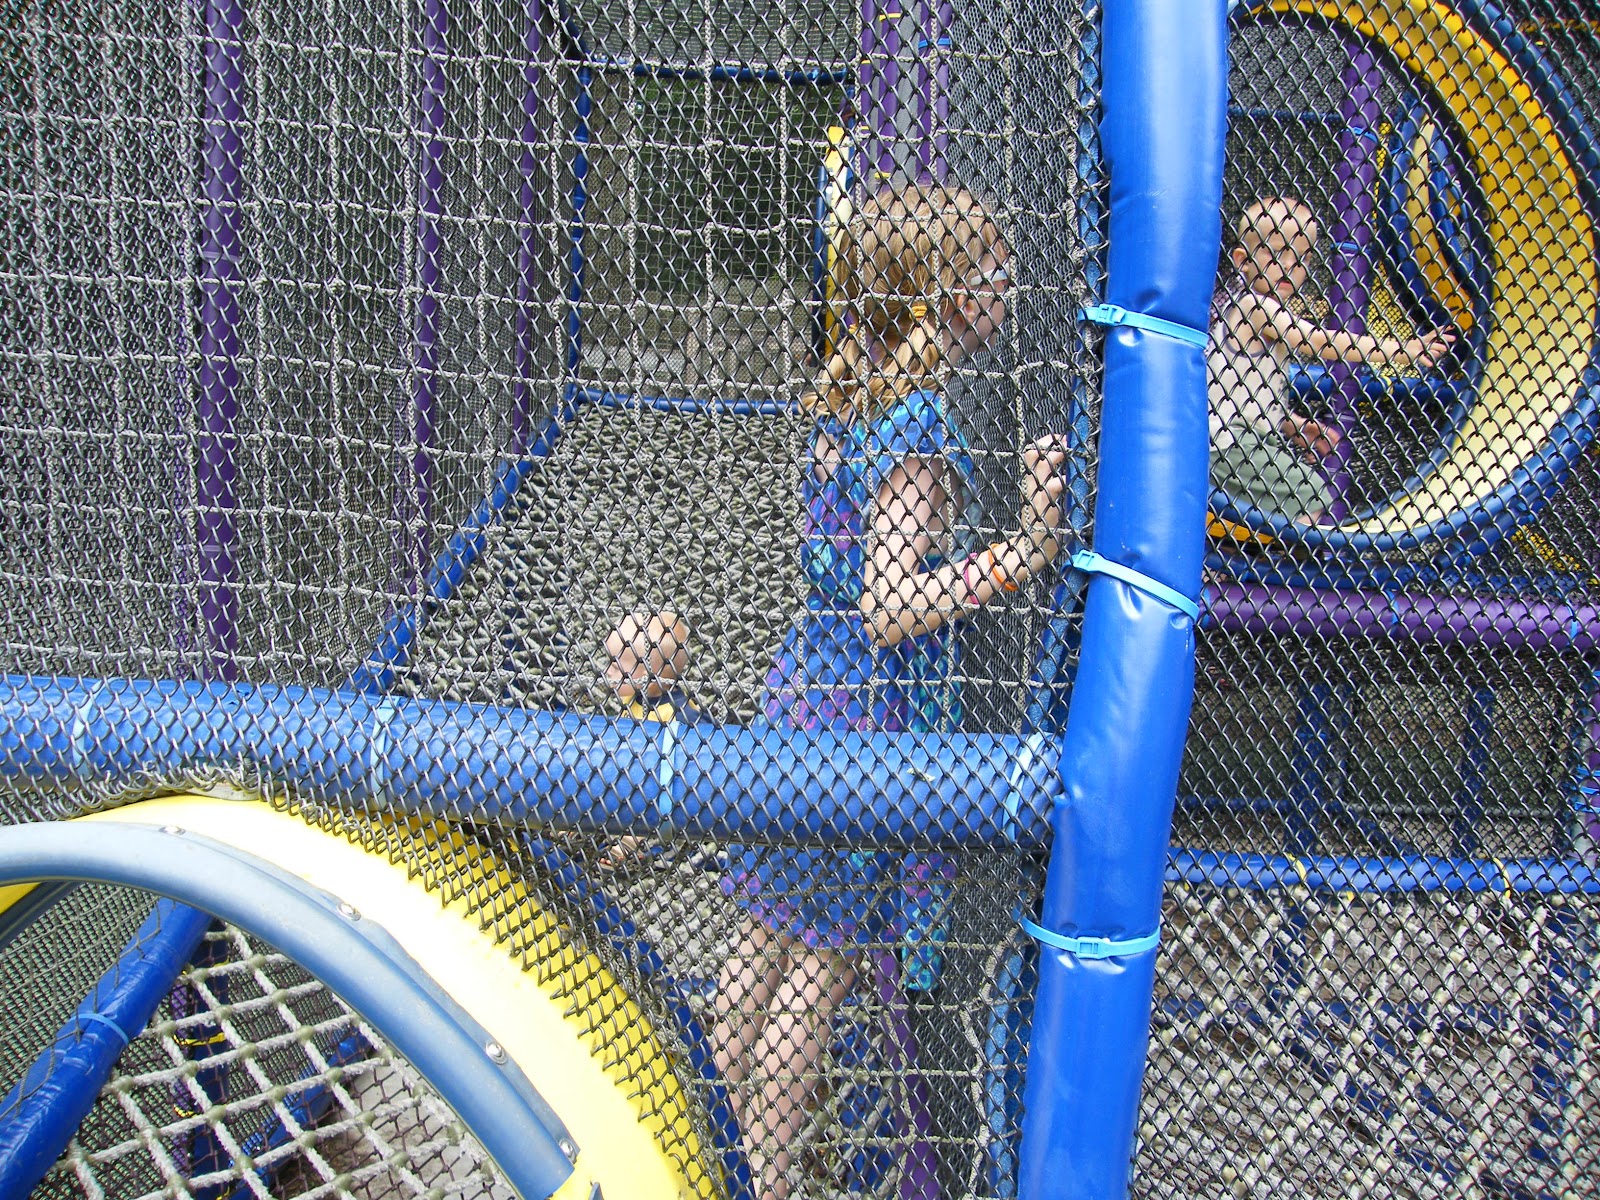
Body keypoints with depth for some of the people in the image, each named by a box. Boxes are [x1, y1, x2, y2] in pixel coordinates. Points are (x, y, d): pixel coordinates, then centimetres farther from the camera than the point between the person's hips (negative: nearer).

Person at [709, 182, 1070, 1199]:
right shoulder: (921, 431, -21)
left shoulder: (846, 398, 5)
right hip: (872, 711, -8)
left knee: (768, 935, 19)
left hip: (808, 682, 9)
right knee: (822, 967, 5)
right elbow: (887, 610, -27)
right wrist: (1024, 550, -29)